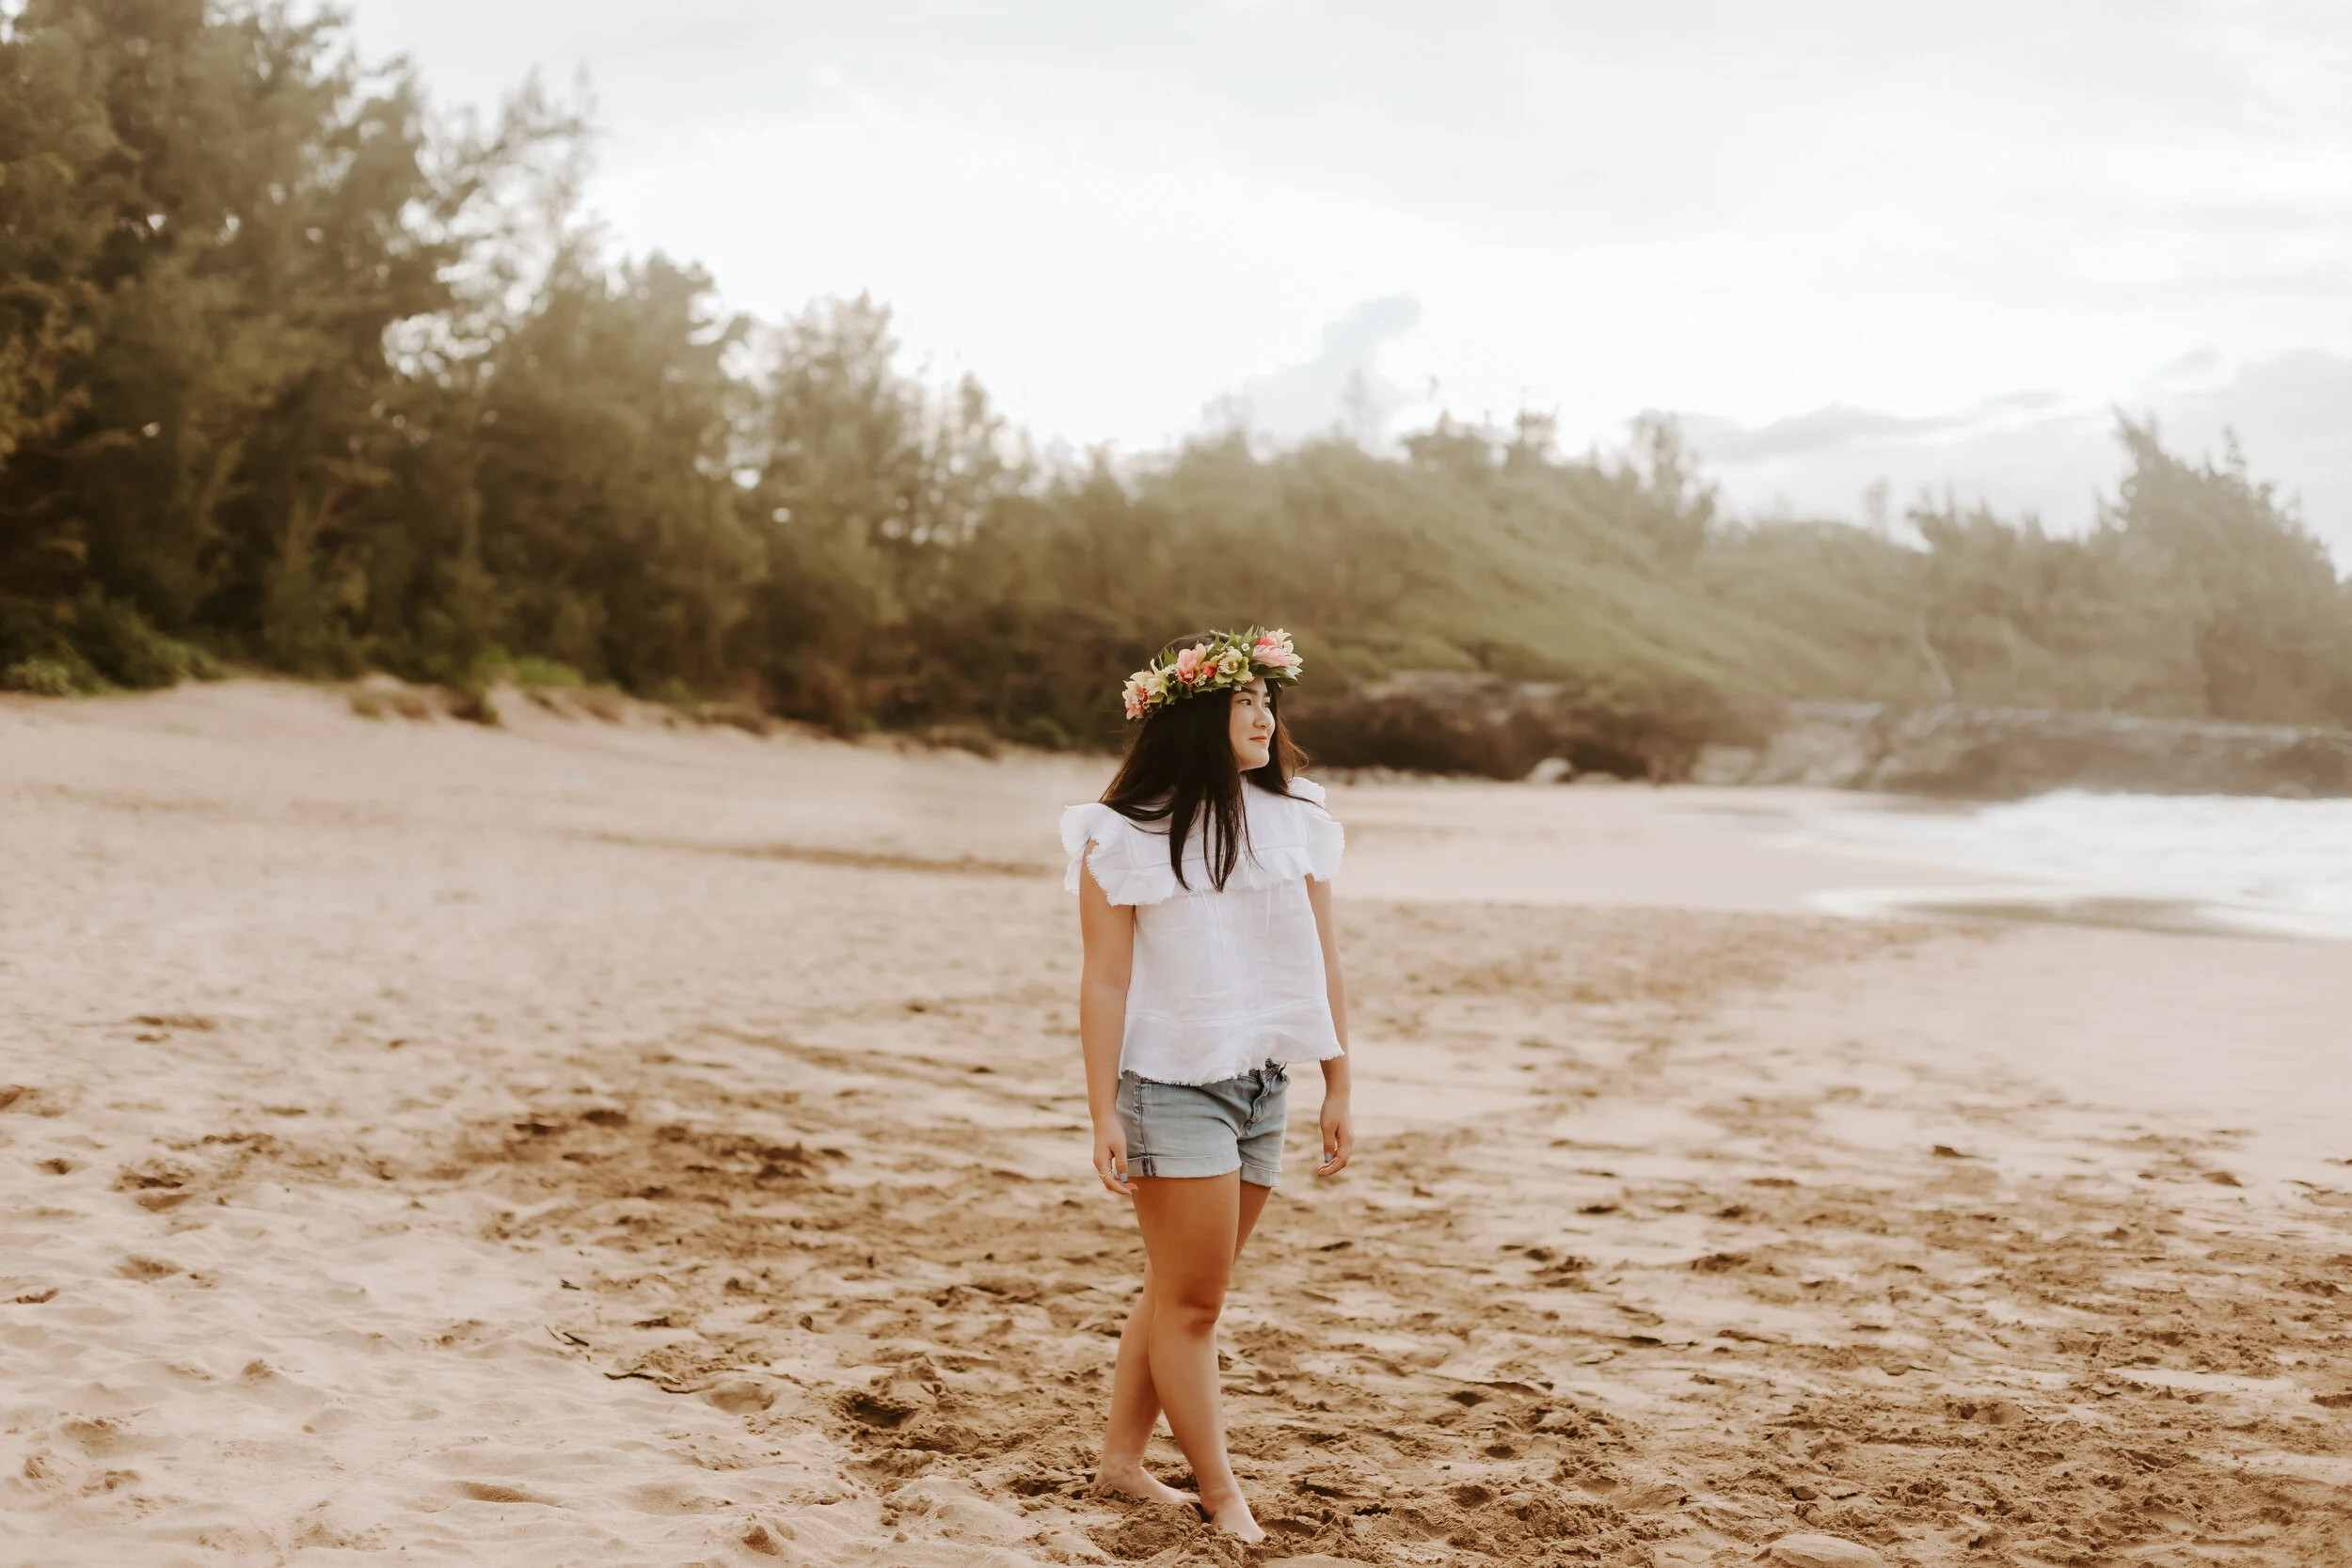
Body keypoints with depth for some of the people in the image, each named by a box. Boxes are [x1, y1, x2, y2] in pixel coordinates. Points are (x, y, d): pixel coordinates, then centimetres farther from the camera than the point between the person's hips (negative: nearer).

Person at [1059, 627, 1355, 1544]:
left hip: (1261, 1085, 5)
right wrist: (1104, 1116, -12)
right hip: (1170, 1084, -5)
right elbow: (1106, 983, -9)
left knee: (1181, 1292, 13)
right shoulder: (1125, 834, -8)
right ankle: (1220, 1492, 9)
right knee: (1190, 1297, -1)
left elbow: (1321, 965, 7)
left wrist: (1339, 1094, 8)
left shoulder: (1295, 818, 4)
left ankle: (1121, 1458, 26)